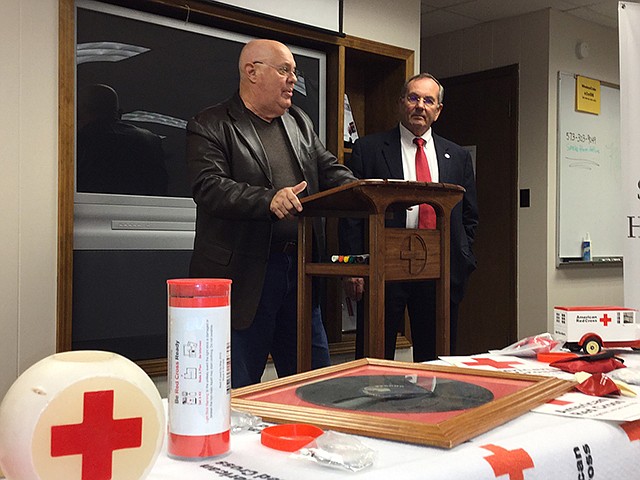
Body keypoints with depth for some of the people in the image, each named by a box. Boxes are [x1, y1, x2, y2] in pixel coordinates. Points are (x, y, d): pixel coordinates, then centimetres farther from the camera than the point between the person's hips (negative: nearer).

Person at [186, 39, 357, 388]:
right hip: (243, 277, -6)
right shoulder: (210, 126, -5)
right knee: (236, 394, 4)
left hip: (299, 269, 6)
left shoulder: (300, 122, 17)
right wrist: (269, 200, -33)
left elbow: (330, 171, 15)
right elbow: (208, 187, -18)